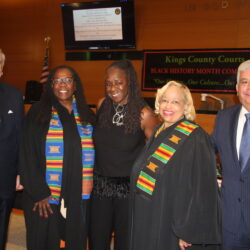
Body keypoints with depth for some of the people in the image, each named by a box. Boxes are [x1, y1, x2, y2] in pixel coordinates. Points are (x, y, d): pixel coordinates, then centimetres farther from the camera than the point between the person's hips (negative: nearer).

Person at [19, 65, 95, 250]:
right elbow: (28, 156, -3)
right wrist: (39, 193, -10)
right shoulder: (38, 113, 1)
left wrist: (89, 190, 0)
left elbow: (94, 153, 10)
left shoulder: (86, 115, 10)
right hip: (45, 198, -2)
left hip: (80, 198, 3)